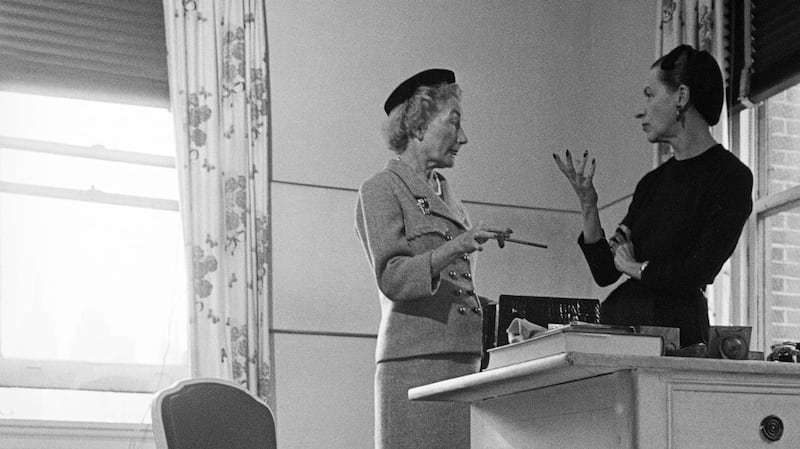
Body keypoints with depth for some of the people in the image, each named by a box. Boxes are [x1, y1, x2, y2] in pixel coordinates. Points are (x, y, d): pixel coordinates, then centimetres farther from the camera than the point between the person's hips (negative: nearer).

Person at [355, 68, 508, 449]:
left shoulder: (445, 193, 21)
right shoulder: (380, 190, -1)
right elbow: (391, 279, -12)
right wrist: (454, 247, -24)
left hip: (465, 361, 7)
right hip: (416, 364, -7)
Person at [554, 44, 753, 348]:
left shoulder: (730, 176, -3)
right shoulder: (652, 183, 17)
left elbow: (700, 271, -12)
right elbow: (604, 273, 14)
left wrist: (636, 268, 3)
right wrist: (587, 205, 3)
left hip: (676, 324, -6)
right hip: (618, 318, 6)